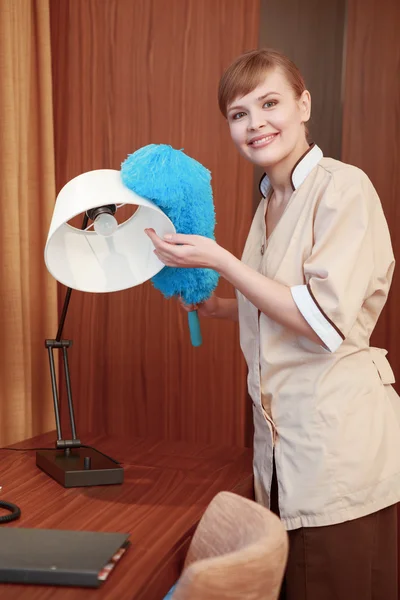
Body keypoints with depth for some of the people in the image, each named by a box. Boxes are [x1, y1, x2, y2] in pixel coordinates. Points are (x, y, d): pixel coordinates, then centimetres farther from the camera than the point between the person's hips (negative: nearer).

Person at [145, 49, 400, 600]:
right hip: (284, 440, 8)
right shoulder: (271, 202, 12)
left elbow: (326, 323, -19)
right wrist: (218, 307, 11)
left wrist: (219, 260, -17)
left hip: (340, 436, -7)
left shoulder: (344, 188, -12)